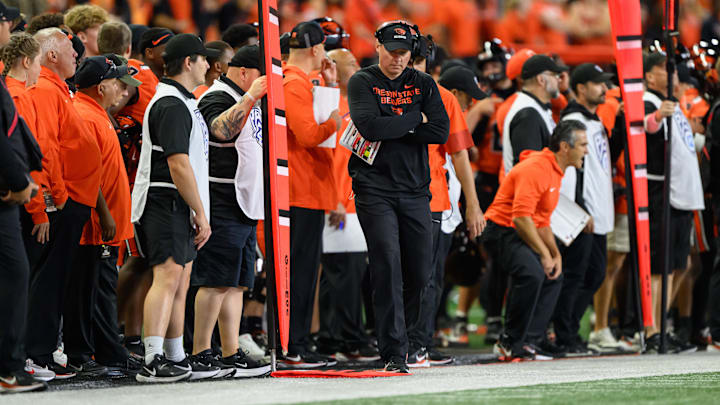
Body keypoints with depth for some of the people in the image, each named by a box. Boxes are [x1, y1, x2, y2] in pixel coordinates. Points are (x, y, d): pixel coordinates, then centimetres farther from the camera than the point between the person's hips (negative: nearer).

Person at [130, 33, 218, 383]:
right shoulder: (172, 105, -14)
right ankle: (153, 362, -24)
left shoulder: (181, 102, 20)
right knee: (168, 277, -17)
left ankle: (176, 359, 19)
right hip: (166, 205, -11)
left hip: (177, 209, 11)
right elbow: (178, 163, -21)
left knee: (179, 284, 13)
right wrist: (200, 212, -18)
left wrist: (197, 212, 21)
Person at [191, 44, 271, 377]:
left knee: (236, 284, 9)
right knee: (217, 282, -10)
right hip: (222, 204, -10)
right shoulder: (217, 97, -9)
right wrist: (250, 97, -33)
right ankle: (200, 355, -8)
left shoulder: (245, 101, 21)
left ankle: (231, 354, 10)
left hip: (245, 204, 10)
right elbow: (221, 129, -31)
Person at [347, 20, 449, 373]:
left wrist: (391, 129, -10)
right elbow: (370, 127, -17)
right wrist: (415, 120, -7)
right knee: (387, 264, -14)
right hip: (374, 189, -4)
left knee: (420, 272, 3)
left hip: (415, 190, 4)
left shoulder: (423, 84, 10)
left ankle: (399, 333, 25)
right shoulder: (362, 83, 1)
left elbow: (441, 132, -4)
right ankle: (394, 354, -14)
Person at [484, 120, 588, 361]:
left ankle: (527, 343, 8)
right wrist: (544, 255, -22)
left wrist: (555, 255, 11)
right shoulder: (536, 168, -19)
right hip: (503, 230, -11)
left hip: (523, 233, 11)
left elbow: (541, 221, 22)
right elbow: (521, 217, -27)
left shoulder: (555, 171, 15)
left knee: (553, 277, 11)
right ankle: (510, 345, -17)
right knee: (531, 273, -28)